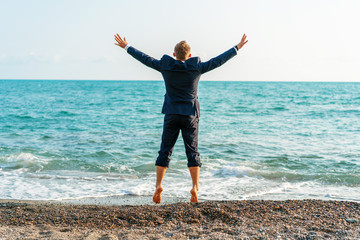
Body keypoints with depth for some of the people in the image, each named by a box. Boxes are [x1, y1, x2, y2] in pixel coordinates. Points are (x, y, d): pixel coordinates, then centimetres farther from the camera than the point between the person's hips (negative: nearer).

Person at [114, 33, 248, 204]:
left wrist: (126, 47, 20)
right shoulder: (196, 68, -5)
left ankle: (158, 185, 0)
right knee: (192, 151, 3)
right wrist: (237, 48, 14)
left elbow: (145, 59, 7)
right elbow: (218, 60, 3)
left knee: (165, 151, 6)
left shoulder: (165, 66, -3)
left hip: (171, 115, 1)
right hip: (190, 116, -1)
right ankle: (195, 187, -4)